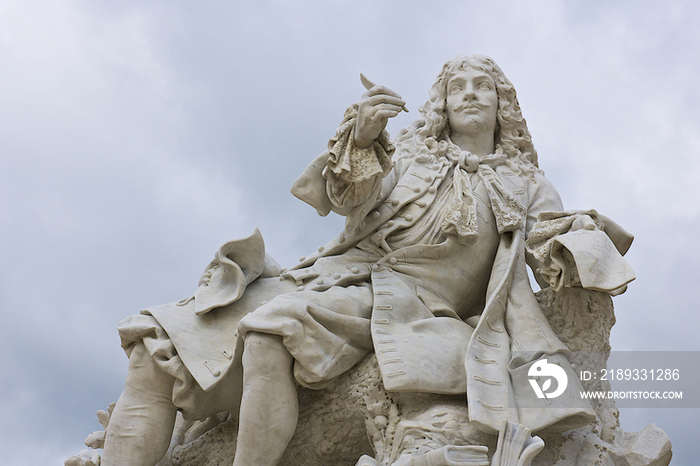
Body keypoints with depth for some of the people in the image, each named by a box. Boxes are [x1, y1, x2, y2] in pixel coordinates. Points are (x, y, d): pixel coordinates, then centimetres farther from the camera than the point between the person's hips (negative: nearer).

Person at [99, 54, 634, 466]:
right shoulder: (408, 155, 21)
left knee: (275, 327, -37)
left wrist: (586, 229, -18)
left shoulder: (524, 184, 20)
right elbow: (344, 197, 4)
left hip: (406, 302, -4)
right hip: (337, 276, 4)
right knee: (158, 352, -13)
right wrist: (361, 136, -17)